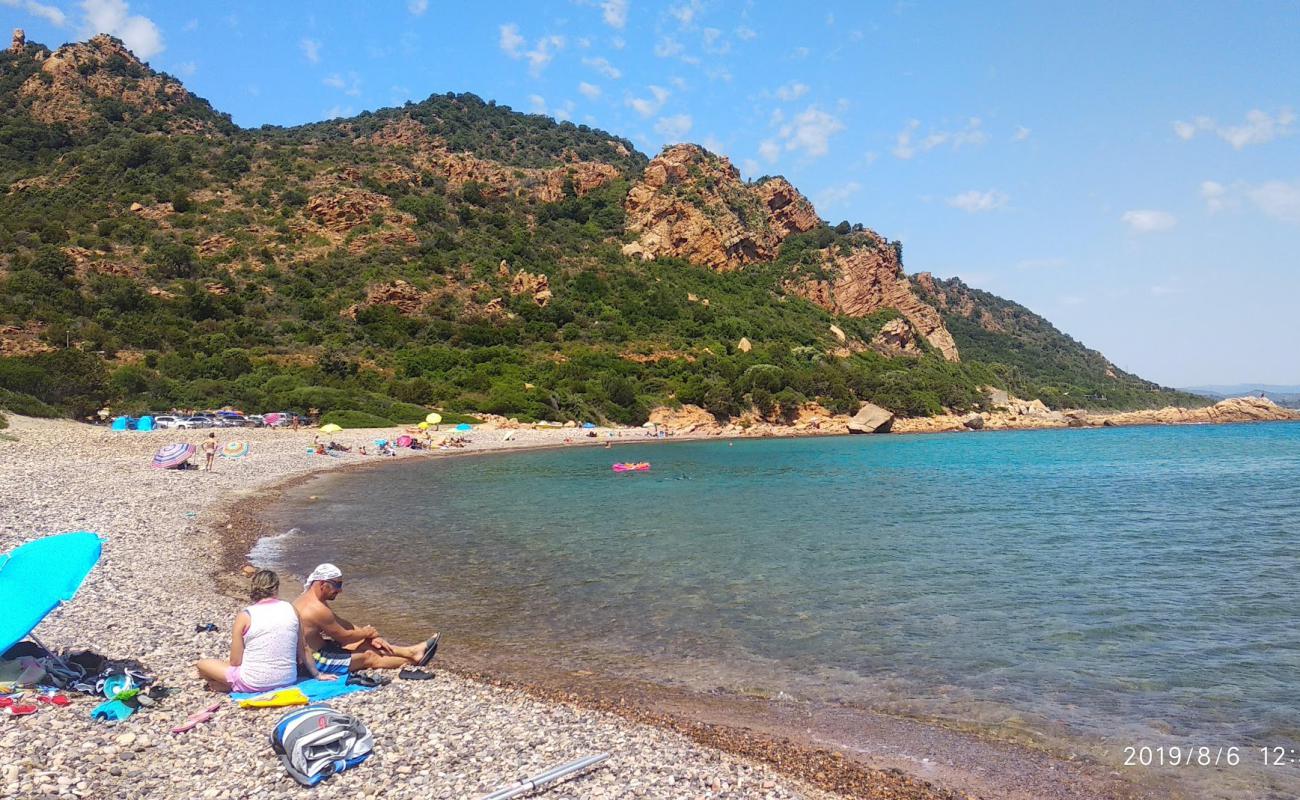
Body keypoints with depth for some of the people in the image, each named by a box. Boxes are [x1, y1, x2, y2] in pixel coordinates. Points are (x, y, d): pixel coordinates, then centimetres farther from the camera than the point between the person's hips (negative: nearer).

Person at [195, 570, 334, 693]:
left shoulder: (244, 616, -10)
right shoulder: (291, 609, -1)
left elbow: (235, 662, -6)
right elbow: (303, 650, 7)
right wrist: (317, 674, 19)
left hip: (254, 684, -3)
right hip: (287, 680, 3)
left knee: (202, 665, 15)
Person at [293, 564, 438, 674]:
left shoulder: (308, 599, 7)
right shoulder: (317, 609, -27)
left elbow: (341, 623, 12)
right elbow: (344, 636, -19)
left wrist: (371, 636, 6)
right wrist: (367, 633, 1)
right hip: (315, 662, -10)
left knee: (366, 643, 10)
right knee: (369, 657, -2)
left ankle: (411, 651, 15)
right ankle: (414, 660, 10)